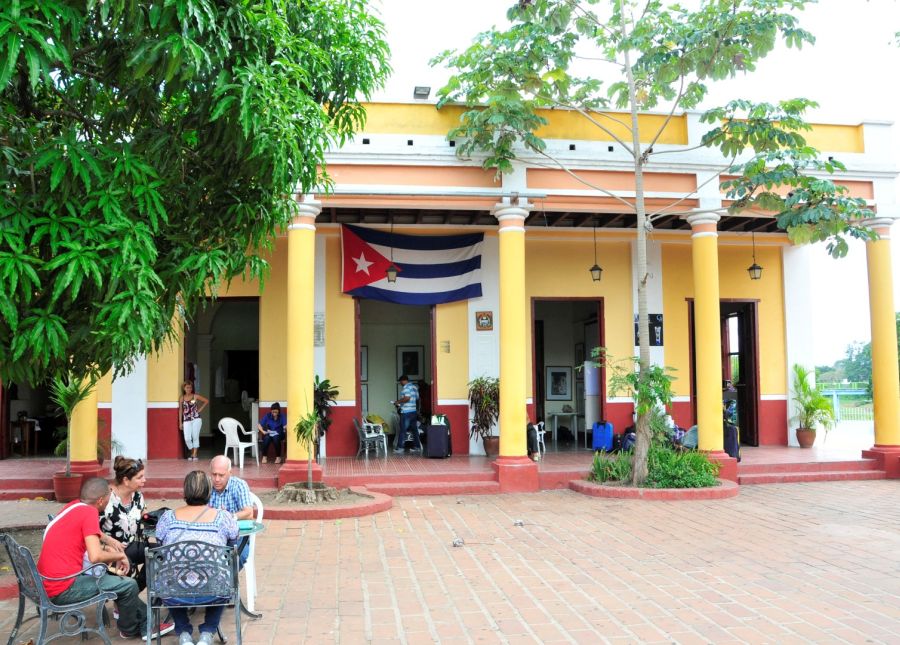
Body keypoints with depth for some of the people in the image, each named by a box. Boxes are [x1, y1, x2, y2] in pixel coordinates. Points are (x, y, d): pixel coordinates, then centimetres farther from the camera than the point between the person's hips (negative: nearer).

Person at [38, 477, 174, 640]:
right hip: (62, 589, -10)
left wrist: (109, 541, 13)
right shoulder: (89, 512, -19)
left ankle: (147, 623, 28)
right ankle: (129, 629, 22)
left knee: (114, 576, 24)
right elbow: (95, 557, -28)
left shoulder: (74, 506, 8)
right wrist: (120, 555, -10)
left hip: (48, 583, 10)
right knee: (129, 584, -3)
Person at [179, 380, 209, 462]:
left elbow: (207, 401, 6)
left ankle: (194, 455, 2)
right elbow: (181, 411, 9)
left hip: (196, 419, -1)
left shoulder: (195, 396, 2)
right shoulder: (181, 398, 7)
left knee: (195, 437, -5)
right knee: (187, 438, -7)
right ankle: (192, 453, 14)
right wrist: (180, 422, 6)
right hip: (186, 420, 1)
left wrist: (200, 409, 1)